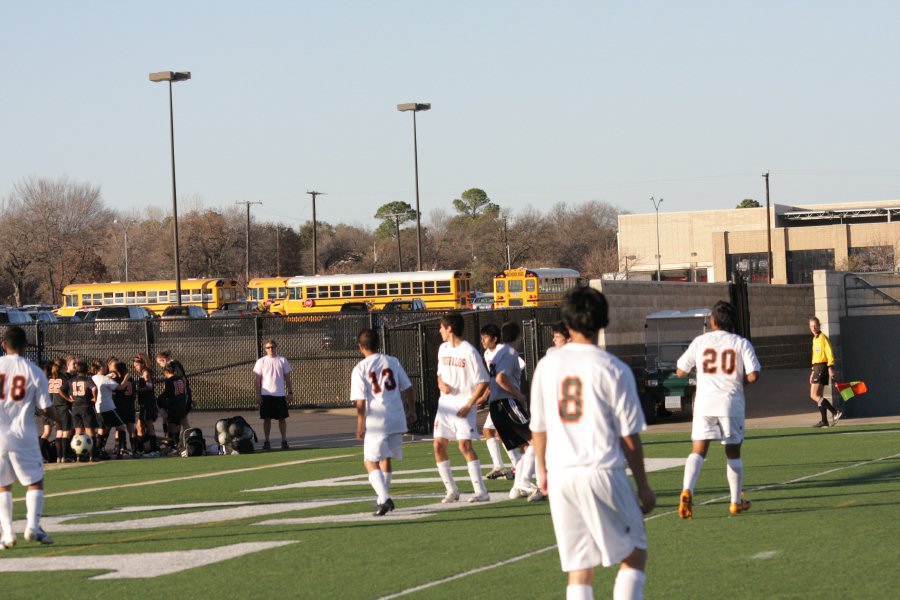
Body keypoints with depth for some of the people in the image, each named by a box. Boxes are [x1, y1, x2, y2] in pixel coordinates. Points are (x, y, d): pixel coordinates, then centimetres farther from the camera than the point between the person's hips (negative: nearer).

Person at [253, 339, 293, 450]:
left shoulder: (283, 361, 6)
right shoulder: (261, 362, 3)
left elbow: (287, 378, 9)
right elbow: (258, 380, 4)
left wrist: (290, 392, 3)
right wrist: (258, 395, -2)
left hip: (280, 395, 1)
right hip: (266, 395, -1)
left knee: (282, 418, 1)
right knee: (267, 419, 0)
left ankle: (284, 441, 6)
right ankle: (266, 442, 6)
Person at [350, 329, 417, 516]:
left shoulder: (360, 369, -6)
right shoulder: (392, 362, 7)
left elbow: (360, 402, -9)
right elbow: (408, 389, 11)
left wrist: (360, 426, -4)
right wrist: (411, 411, 23)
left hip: (376, 421, -5)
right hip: (397, 417, 5)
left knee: (371, 461, 1)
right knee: (386, 458, 21)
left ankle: (384, 498, -18)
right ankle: (383, 498, 32)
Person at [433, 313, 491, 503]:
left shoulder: (469, 352, -11)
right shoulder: (443, 349, 11)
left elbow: (483, 382, -10)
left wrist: (469, 405, -16)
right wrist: (441, 384, -1)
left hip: (463, 405, -7)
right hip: (445, 403, 7)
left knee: (465, 445, -15)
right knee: (438, 445, 1)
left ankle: (481, 491, -12)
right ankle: (451, 490, 13)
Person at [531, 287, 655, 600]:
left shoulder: (547, 366, 4)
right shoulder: (614, 370, -7)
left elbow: (538, 429, 11)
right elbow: (629, 437, -5)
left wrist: (543, 471, 26)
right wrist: (643, 487, 4)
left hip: (560, 477, 4)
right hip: (603, 472, -4)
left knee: (578, 568, 9)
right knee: (634, 555, 9)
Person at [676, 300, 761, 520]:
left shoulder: (700, 341, 4)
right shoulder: (742, 344, 1)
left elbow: (681, 371, 8)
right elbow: (753, 375, -10)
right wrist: (740, 380, 12)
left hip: (704, 403, 0)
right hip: (731, 404, 0)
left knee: (698, 451, -3)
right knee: (733, 453, 14)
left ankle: (687, 490, -27)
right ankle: (736, 502, 21)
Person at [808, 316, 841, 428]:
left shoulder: (823, 338, -8)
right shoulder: (815, 339, 18)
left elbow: (829, 353, -15)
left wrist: (830, 368, -23)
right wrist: (813, 372, 24)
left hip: (822, 367, -9)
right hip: (817, 368, 9)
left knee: (814, 396, -14)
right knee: (819, 396, 8)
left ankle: (835, 412, -20)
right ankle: (824, 420, 7)